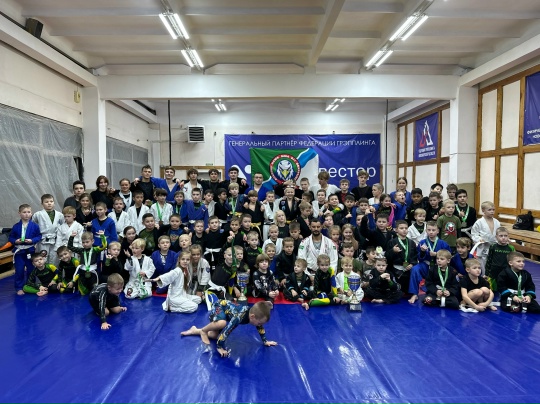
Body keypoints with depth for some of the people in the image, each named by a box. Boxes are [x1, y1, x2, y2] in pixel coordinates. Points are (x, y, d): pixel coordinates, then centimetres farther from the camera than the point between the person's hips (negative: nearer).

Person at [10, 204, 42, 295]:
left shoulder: (34, 226, -6)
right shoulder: (16, 226, -3)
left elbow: (39, 236, -2)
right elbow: (10, 237, 3)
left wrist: (32, 240, -18)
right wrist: (15, 241, -16)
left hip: (30, 251, 0)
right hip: (19, 251, 0)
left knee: (30, 270, 12)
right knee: (19, 270, 5)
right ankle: (19, 288, 17)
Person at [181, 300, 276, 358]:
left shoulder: (254, 313, -18)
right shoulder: (239, 317, -41)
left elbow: (260, 328, 1)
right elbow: (226, 331, -39)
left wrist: (265, 341, 5)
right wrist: (220, 348, -30)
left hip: (226, 306, 7)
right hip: (218, 307, -7)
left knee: (216, 336, 4)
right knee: (222, 323, -39)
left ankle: (195, 330, 23)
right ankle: (203, 331, -11)